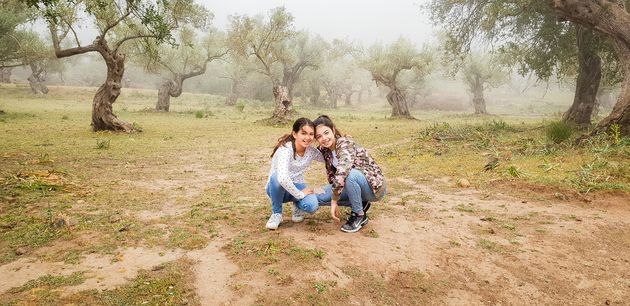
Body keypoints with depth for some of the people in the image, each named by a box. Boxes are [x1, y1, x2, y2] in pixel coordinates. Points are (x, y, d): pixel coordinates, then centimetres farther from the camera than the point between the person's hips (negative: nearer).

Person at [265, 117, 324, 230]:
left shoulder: (311, 151, -9)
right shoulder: (285, 149, -28)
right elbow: (282, 178, -43)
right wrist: (300, 194, -32)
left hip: (297, 186, 3)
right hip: (277, 188, -3)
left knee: (312, 206, -29)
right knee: (277, 177, -39)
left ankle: (298, 205, 11)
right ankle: (276, 213, -12)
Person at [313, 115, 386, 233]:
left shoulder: (345, 144, -26)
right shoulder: (325, 150, -2)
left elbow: (342, 173, -40)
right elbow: (332, 174, 8)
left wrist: (334, 201, -36)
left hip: (375, 187, -7)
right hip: (355, 185, 7)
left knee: (350, 174, -37)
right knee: (319, 197, -8)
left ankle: (360, 215, -14)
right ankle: (360, 204, 8)